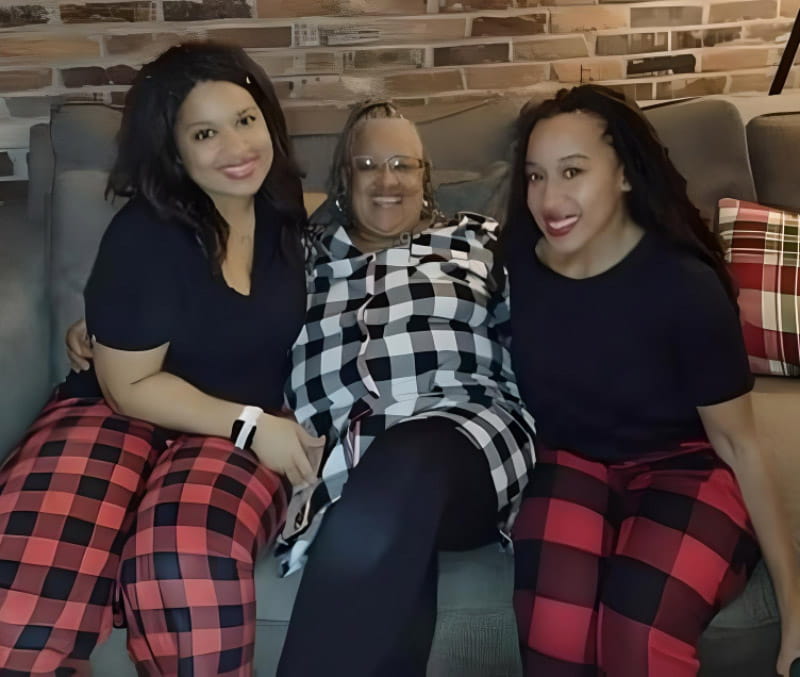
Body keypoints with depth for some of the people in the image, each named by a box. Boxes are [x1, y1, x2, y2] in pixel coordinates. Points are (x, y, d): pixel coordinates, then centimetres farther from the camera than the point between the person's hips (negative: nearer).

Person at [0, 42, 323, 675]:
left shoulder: (287, 209, 3)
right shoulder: (144, 236, -11)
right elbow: (129, 384, -7)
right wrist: (252, 425, -14)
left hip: (244, 427, 3)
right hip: (119, 413, -2)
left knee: (187, 574, -33)